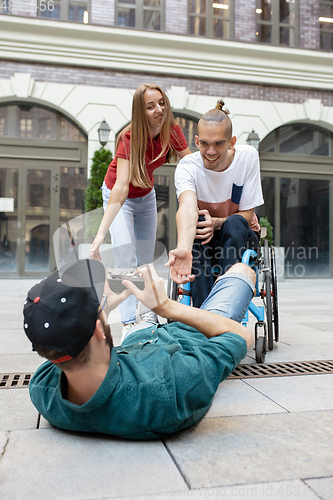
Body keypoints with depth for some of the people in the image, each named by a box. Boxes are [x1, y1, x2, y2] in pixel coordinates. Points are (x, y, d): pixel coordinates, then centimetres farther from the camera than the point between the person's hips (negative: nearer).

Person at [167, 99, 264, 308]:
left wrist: (217, 223, -33)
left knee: (234, 223, -33)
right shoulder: (187, 166, -20)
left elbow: (247, 215, -12)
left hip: (240, 236, 0)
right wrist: (183, 249, -62)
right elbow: (188, 208, -42)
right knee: (197, 231, -34)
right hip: (203, 241, 0)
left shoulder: (248, 156, -15)